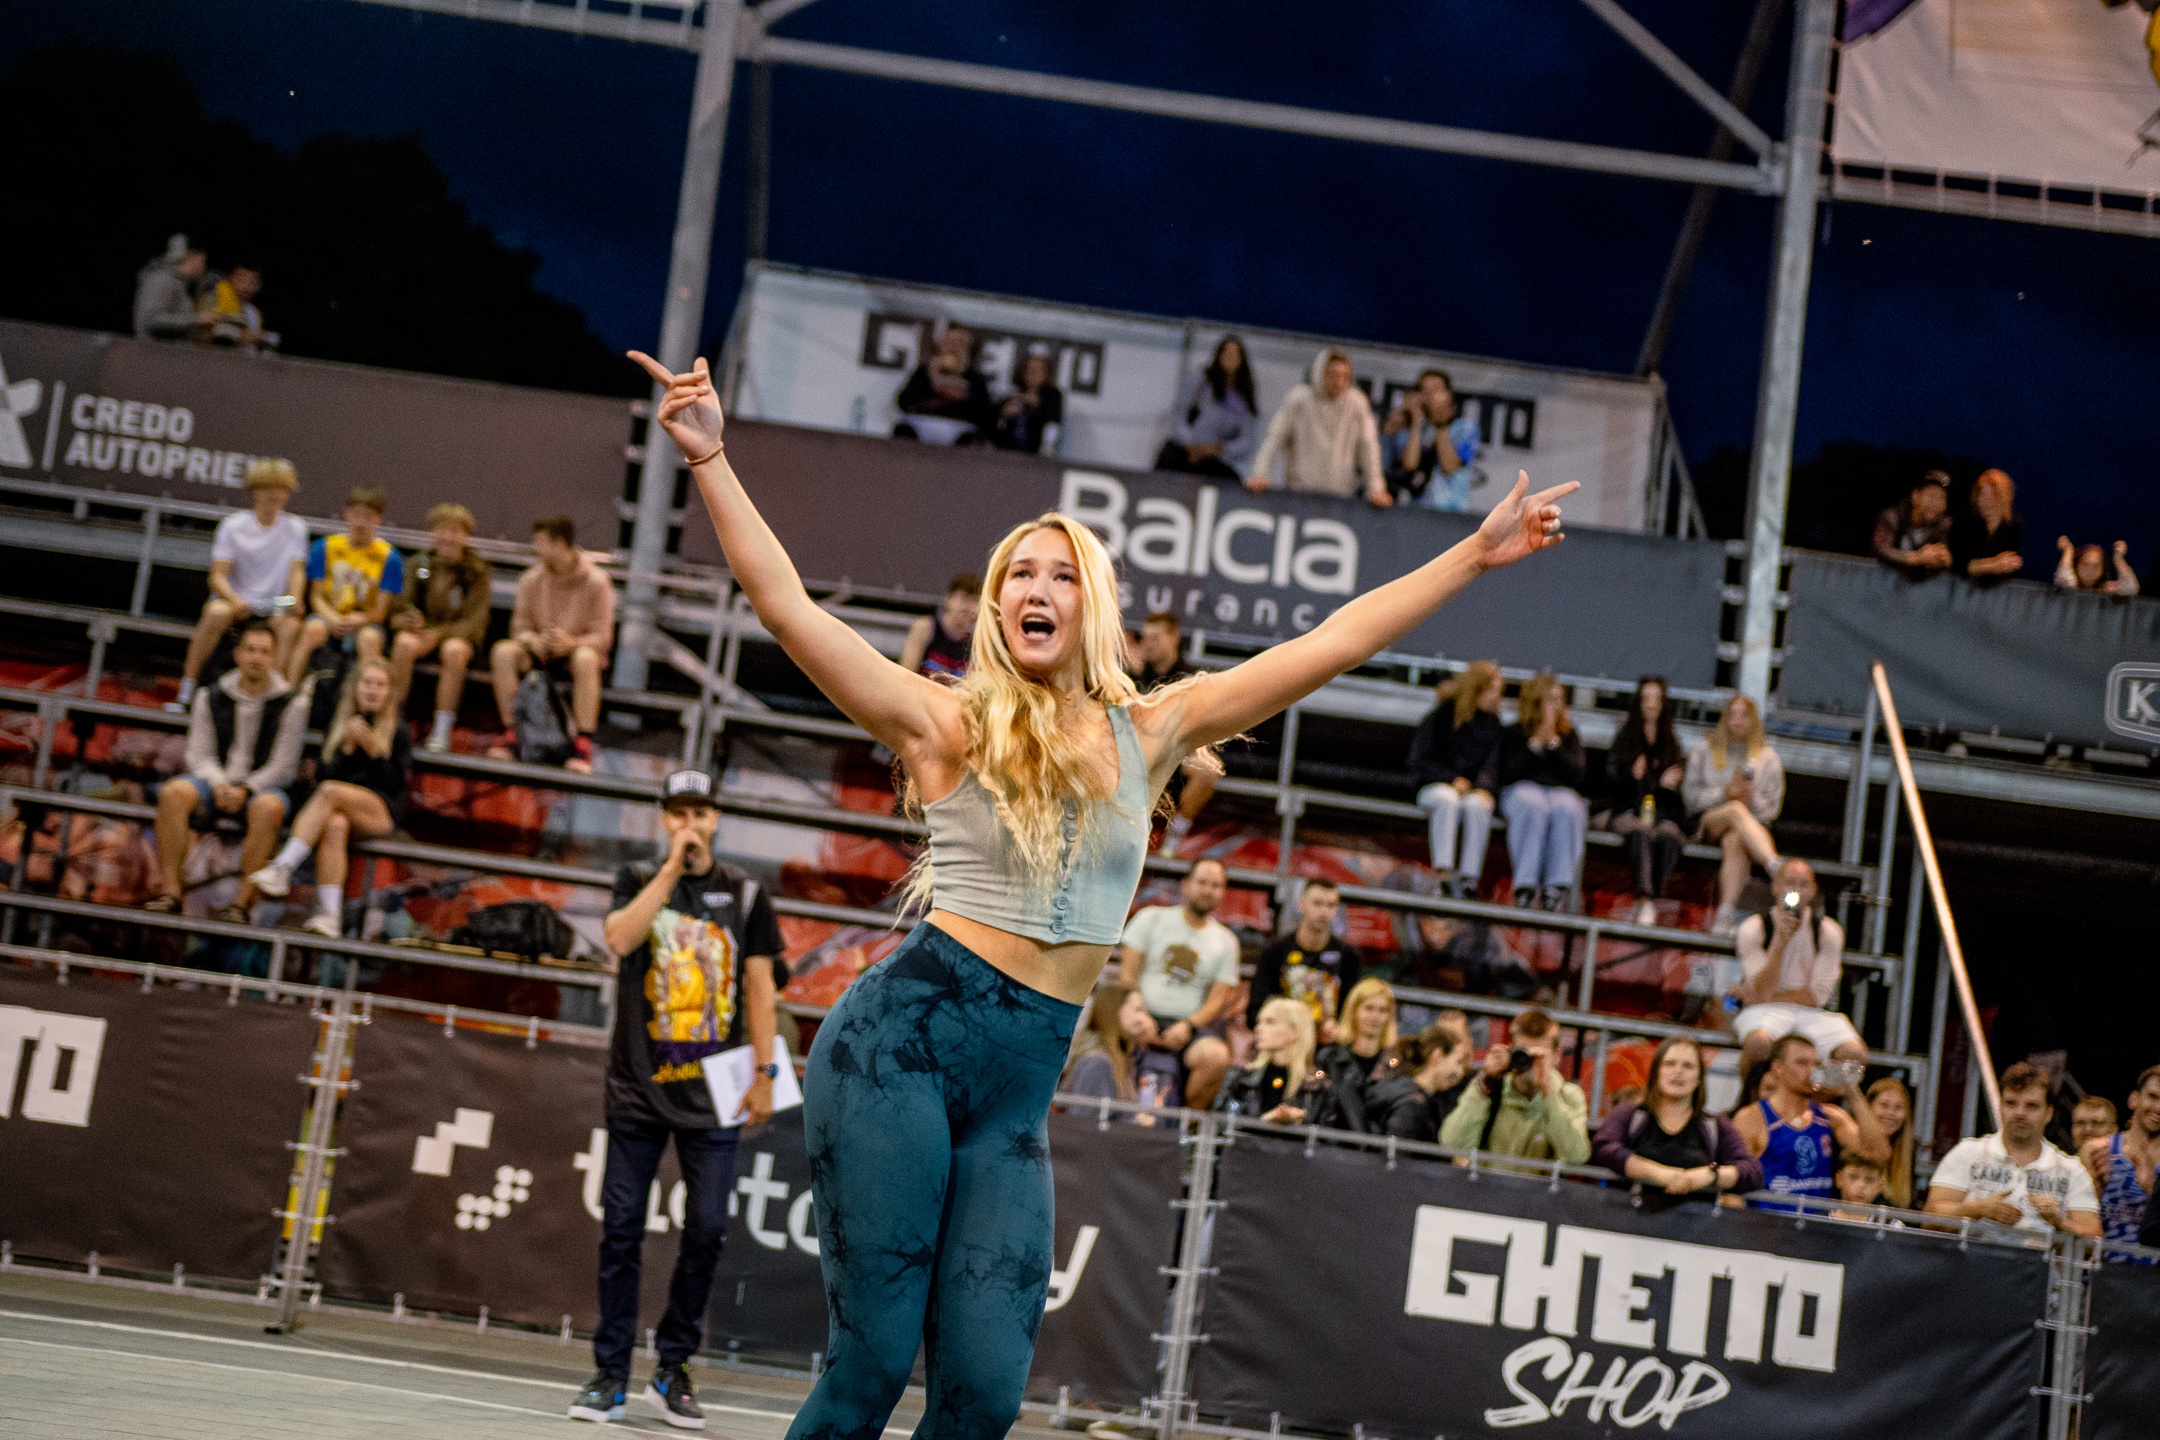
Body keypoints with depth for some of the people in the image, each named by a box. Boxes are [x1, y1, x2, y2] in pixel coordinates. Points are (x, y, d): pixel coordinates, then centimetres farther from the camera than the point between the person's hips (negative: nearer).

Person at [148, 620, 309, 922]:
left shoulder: (292, 702, 1)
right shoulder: (210, 698, 10)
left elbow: (283, 767, -2)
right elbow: (200, 755, 6)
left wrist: (244, 790, -16)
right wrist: (219, 786, -14)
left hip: (261, 787, -2)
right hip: (215, 782, 3)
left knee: (267, 807, -38)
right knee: (174, 792, -29)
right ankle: (169, 891, -28)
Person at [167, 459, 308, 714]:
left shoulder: (295, 528, 7)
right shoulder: (234, 525, 0)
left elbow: (297, 571, 1)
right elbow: (218, 576, -6)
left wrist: (293, 599, -21)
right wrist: (235, 601, -27)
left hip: (274, 606, 1)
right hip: (234, 599, -1)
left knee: (290, 624, -33)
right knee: (217, 612, -35)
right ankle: (186, 692, -31)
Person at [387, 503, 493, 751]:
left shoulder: (477, 572, -1)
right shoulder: (422, 564, 7)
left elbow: (473, 623, -9)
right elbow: (400, 607, 5)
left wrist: (439, 633, -25)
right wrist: (407, 620, -19)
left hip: (458, 636, -2)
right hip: (422, 630, 2)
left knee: (454, 650, -37)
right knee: (404, 643, -33)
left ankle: (442, 728, -33)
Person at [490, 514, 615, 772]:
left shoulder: (595, 582, -9)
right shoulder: (532, 580, 1)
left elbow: (602, 637, -12)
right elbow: (520, 627, 3)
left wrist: (572, 643, -32)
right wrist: (532, 640, -22)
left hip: (576, 650, -4)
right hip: (541, 653, 4)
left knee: (585, 658, -39)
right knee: (503, 652, -26)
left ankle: (583, 744, -39)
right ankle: (511, 735, -25)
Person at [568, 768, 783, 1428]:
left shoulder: (746, 894, 8)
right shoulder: (638, 880, 7)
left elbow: (760, 988, 7)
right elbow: (619, 937, -14)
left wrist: (764, 1073, 0)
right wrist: (672, 868, -13)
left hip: (712, 1095, 0)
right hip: (638, 1088, 0)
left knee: (706, 1231, -3)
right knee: (622, 1230, 0)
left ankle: (673, 1371, 10)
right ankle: (610, 1375, 6)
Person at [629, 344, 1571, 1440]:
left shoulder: (1146, 733, 12)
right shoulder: (950, 726, 1)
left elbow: (1332, 644, 13)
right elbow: (785, 604, -6)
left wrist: (1475, 555, 13)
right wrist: (714, 462, -14)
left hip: (1018, 1093, 4)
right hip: (903, 1041, -4)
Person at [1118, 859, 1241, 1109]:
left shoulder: (1225, 941, 15)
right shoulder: (1151, 918, 11)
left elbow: (1218, 1000, 8)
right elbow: (1128, 975, 4)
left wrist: (1187, 1026, -12)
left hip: (1189, 1025, 1)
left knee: (1216, 1056, -32)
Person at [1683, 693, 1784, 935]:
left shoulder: (1768, 758, 16)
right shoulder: (1705, 751, 17)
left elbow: (1773, 806, 11)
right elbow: (1690, 793, 8)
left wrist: (1752, 798, -11)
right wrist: (1724, 793, -8)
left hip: (1752, 823, 0)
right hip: (1708, 821, 0)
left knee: (1735, 841, -39)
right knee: (1736, 810, -37)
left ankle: (1726, 914, -52)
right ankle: (1777, 868, -58)